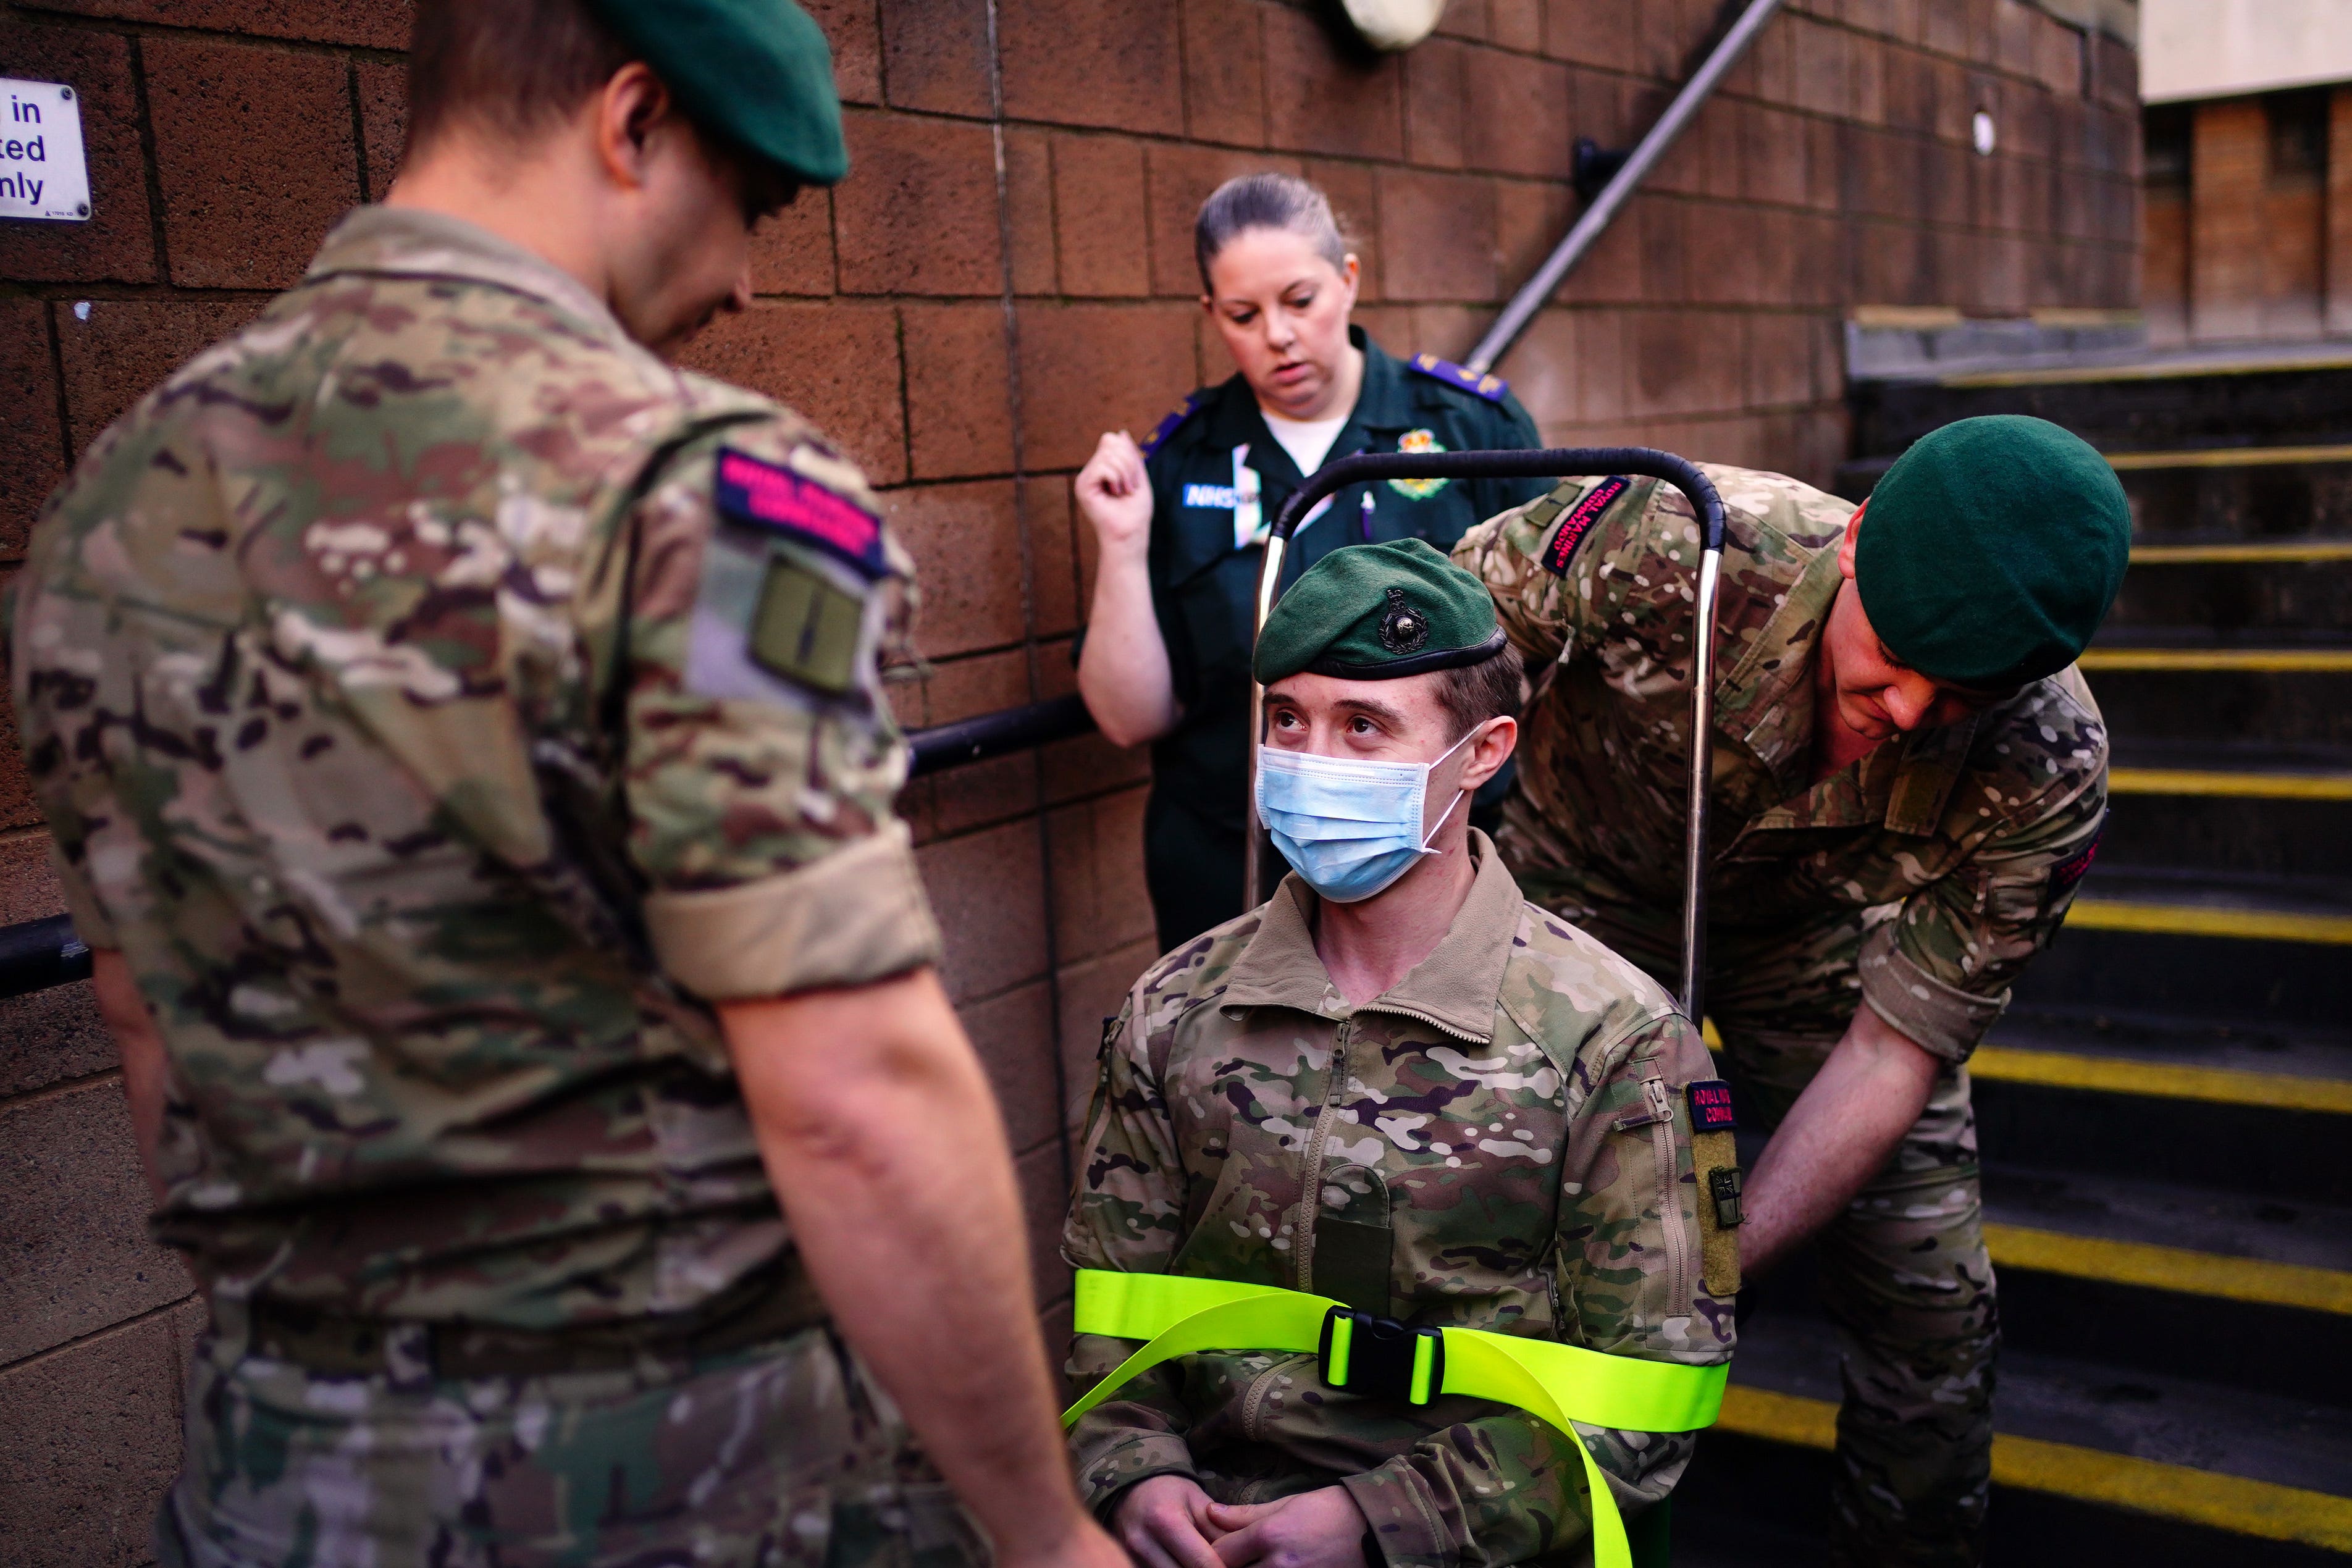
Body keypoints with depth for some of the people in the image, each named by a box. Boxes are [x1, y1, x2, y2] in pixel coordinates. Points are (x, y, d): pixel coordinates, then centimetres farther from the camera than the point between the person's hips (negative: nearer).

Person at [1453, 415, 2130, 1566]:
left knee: (1927, 1295, -2)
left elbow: (1895, 1050, -24)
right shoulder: (1663, 542, -39)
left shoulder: (2044, 773, -31)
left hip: (1822, 927, 1)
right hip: (1581, 885, -1)